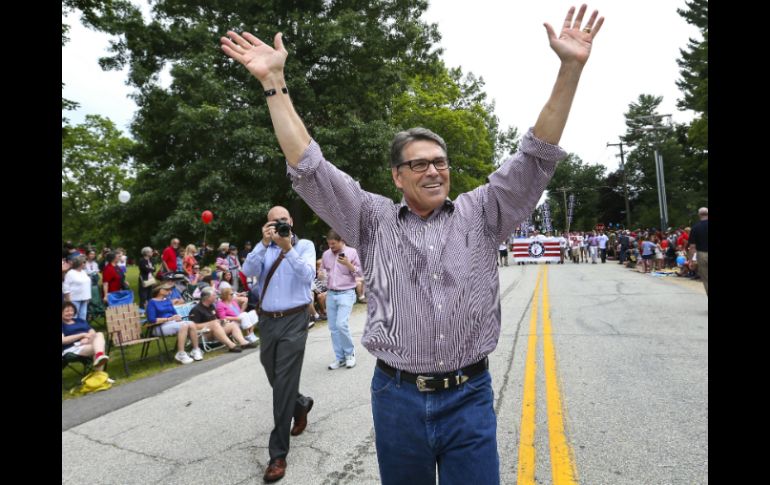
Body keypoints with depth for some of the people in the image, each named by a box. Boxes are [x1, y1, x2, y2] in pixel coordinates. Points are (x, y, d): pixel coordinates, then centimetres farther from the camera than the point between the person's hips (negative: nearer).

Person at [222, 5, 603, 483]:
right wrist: (274, 83, -7)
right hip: (397, 397, 1)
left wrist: (570, 68, -11)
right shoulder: (374, 221, 1)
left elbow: (535, 158, -2)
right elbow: (309, 169, -3)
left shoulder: (480, 214, 3)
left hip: (470, 396, 0)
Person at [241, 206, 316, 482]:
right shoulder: (263, 248, 9)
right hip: (267, 321, 4)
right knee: (276, 381, 17)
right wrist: (264, 244, -20)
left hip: (293, 321, -4)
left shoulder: (305, 245, 2)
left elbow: (308, 275, -15)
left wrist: (288, 248, -25)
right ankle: (301, 404, 49)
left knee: (284, 386, -5)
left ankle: (278, 454, 5)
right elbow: (248, 271, -9)